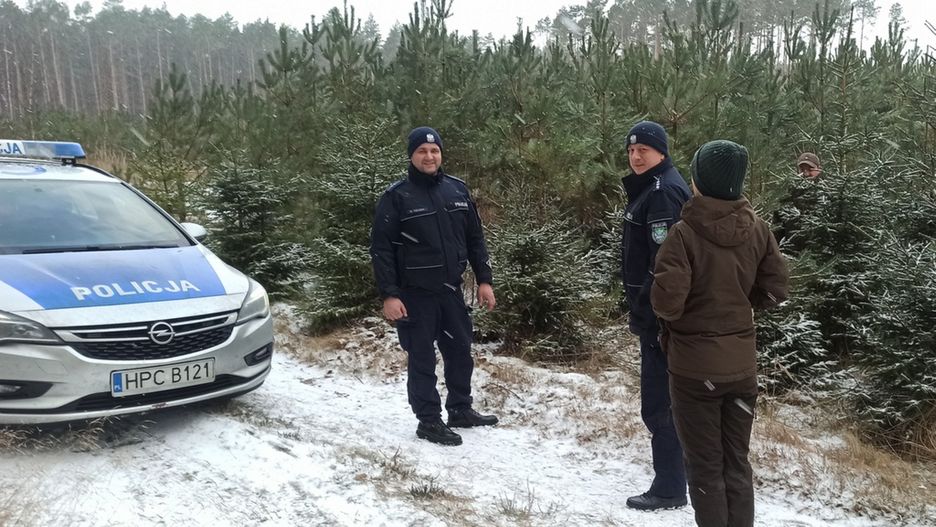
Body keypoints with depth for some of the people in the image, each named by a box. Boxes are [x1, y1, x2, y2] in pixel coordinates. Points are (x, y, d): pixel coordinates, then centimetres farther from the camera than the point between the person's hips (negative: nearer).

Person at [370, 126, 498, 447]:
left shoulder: (457, 189, 6)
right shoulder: (396, 197, -9)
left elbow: (475, 238, 11)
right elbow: (381, 248, -11)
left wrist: (484, 280, 7)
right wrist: (389, 295, -16)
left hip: (451, 289, 5)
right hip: (415, 294, -5)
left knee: (461, 351, 15)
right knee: (422, 359, 3)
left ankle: (460, 410, 31)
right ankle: (428, 421, 15)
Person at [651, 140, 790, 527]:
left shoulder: (685, 233, -18)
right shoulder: (757, 229, -3)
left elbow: (666, 301, -22)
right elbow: (774, 290, 3)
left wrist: (676, 309, 0)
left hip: (695, 366, -4)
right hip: (741, 364, 5)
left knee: (705, 467, 10)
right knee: (737, 463, 17)